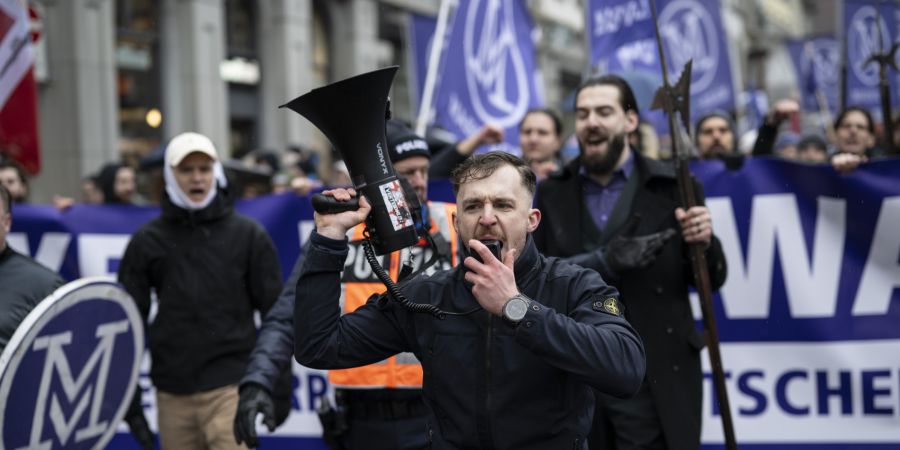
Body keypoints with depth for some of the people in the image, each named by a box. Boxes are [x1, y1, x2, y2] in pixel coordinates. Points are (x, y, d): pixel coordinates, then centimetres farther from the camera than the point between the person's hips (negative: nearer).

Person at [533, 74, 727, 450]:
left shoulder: (672, 187, 0)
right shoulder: (552, 194, 7)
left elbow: (713, 279, 6)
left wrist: (703, 243, -16)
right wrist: (603, 261, -17)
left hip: (653, 383, -3)